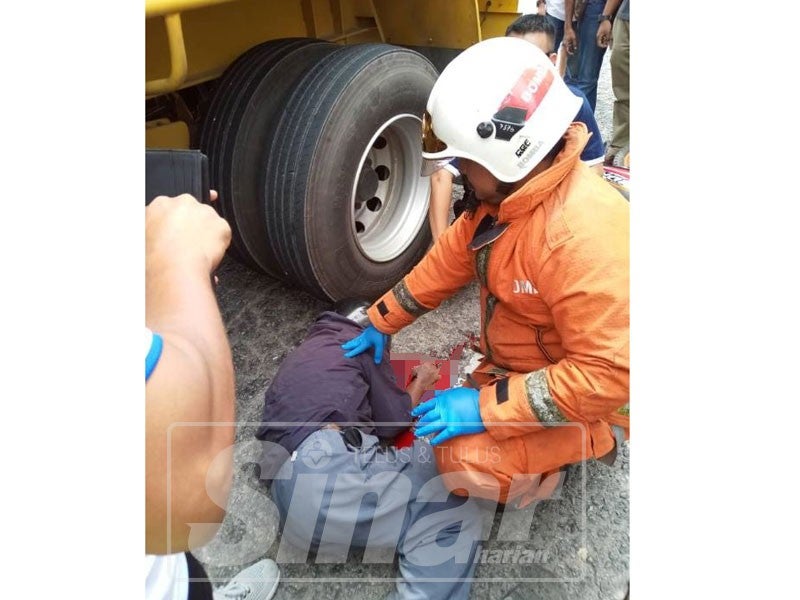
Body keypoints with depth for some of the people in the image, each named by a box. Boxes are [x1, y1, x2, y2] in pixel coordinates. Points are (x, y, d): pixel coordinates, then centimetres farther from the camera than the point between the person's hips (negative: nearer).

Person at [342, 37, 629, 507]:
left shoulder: (583, 236, -35)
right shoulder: (505, 197, -6)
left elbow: (609, 373, -34)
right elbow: (448, 260, 5)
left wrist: (487, 406, -31)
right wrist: (381, 323, 9)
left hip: (582, 395, -8)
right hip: (516, 367, 8)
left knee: (466, 460, -24)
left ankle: (597, 436, -1)